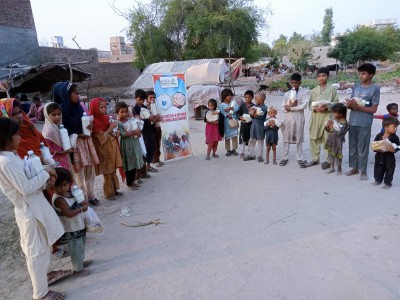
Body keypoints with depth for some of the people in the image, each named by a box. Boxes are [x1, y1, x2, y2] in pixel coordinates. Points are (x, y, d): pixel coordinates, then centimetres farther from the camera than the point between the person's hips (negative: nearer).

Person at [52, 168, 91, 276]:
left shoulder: (69, 192, 0)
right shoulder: (58, 199, -26)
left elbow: (76, 204, 12)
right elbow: (69, 213, -30)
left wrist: (83, 204, -8)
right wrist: (81, 208, -20)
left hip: (79, 226, 9)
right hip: (71, 230, -9)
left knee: (81, 246, 26)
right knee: (76, 249, 7)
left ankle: (80, 262, 47)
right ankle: (77, 269, 25)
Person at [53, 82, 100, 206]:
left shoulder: (78, 107, 10)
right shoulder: (62, 110, -10)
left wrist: (89, 126, -3)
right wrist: (78, 135, -18)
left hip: (86, 140, 6)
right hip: (74, 143, -6)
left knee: (90, 169, 8)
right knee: (79, 171, -1)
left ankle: (91, 195, 19)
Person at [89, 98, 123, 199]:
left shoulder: (106, 118, 7)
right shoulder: (94, 122, -15)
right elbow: (101, 138, -18)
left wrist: (116, 133, 0)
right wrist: (110, 128, -19)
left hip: (112, 147, 7)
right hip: (104, 150, -7)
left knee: (113, 170, 14)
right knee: (107, 172, 1)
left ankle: (114, 189, 25)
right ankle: (109, 193, 12)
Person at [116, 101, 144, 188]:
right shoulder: (118, 123, -9)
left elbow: (138, 129, 9)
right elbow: (122, 134, -20)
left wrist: (137, 132, -14)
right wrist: (133, 132, -19)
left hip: (134, 143, 6)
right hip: (126, 145, -6)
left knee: (135, 162, 12)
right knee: (129, 164, 0)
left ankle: (135, 179, 26)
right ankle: (130, 182, 11)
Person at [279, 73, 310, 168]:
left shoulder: (305, 92, -1)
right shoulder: (287, 94, 8)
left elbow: (304, 105, -13)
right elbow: (284, 108, 4)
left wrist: (291, 108, -11)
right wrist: (291, 106, -14)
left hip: (299, 117, -2)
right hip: (288, 117, 3)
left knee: (299, 138, 4)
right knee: (286, 137, 6)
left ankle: (300, 158, 13)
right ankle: (285, 157, 15)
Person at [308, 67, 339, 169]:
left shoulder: (332, 89, 3)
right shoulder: (313, 90, 12)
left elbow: (336, 104, -1)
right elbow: (310, 104, 10)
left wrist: (327, 107, -18)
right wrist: (314, 108, -11)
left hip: (328, 116, -3)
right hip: (315, 117, 4)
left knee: (327, 139, -3)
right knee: (314, 138, 6)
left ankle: (327, 160, 8)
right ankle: (315, 159, 19)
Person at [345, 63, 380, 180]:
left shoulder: (375, 88, -5)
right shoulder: (356, 87, 10)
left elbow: (373, 109, -10)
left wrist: (357, 107, -18)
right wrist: (349, 105, -13)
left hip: (364, 123, -5)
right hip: (352, 122, 5)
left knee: (362, 148, 1)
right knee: (352, 146, 11)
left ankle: (363, 170, 13)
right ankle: (354, 168, 24)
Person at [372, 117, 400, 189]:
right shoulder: (379, 135, -3)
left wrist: (394, 150, -24)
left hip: (389, 157, -2)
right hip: (379, 156, 2)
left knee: (389, 170, 5)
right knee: (378, 169, 13)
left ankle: (388, 183, 17)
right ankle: (378, 180, 31)